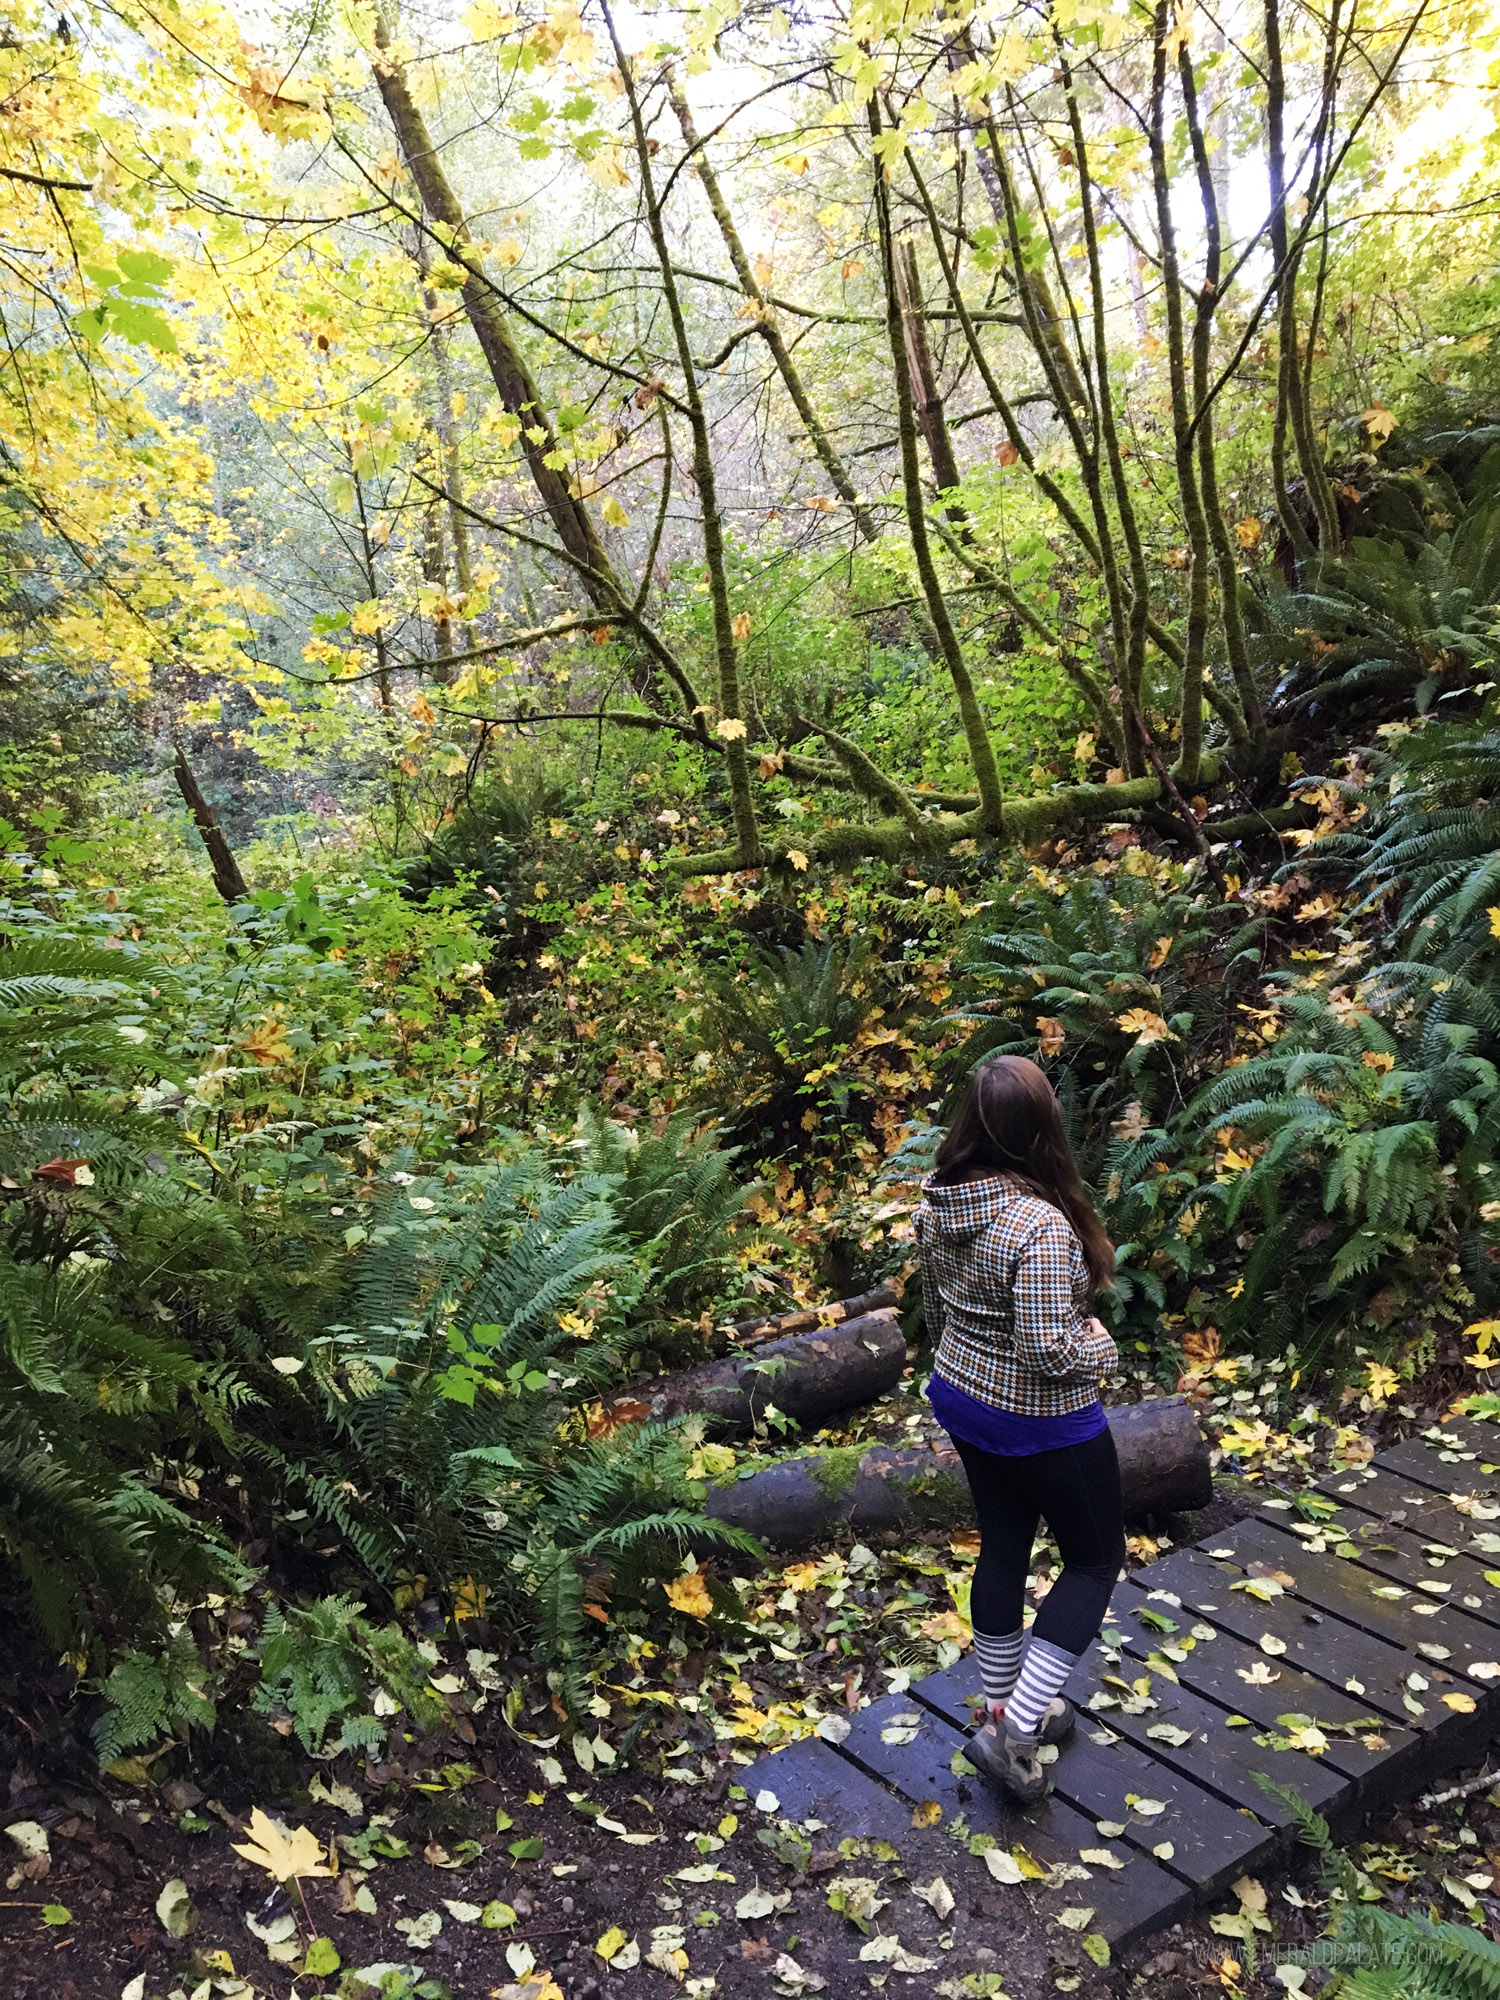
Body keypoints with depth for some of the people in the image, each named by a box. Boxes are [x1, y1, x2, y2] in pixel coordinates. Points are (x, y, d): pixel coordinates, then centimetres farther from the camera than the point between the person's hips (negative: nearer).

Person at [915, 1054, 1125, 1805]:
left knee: (1002, 1546, 23)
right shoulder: (1039, 1225, -32)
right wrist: (1101, 1346, -9)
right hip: (1043, 1424, -7)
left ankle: (1004, 1705, 40)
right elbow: (1049, 1348, -31)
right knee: (1095, 1557, 14)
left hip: (962, 1400, 7)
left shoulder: (937, 1204, -7)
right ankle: (1014, 1732, 11)